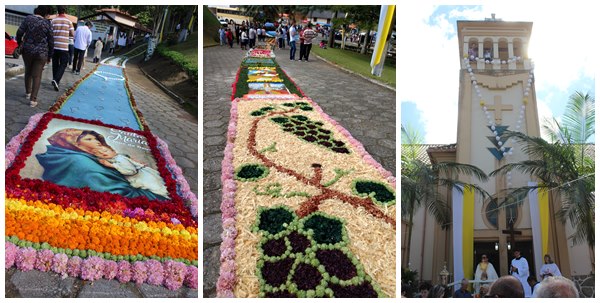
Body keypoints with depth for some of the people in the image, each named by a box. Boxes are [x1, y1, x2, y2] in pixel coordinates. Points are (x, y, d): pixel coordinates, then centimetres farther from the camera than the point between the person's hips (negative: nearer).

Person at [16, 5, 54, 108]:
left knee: (28, 72, 23)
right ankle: (33, 99, -5)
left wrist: (20, 43, 17)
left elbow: (19, 32, -4)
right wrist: (49, 56, 10)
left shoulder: (28, 18, -4)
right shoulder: (47, 24, -5)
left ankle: (28, 92, 37)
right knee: (37, 76, 1)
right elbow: (51, 41, -1)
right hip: (41, 53, -2)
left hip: (27, 50, 2)